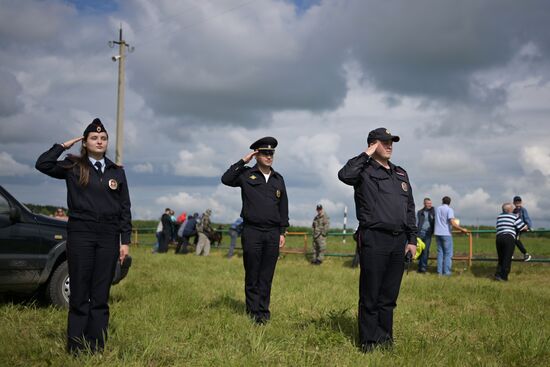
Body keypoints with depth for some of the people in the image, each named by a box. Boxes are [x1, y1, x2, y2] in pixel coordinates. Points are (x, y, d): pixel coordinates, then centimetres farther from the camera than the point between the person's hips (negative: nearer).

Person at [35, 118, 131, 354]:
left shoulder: (117, 172, 11)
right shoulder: (73, 167, 5)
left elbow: (125, 209, 10)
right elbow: (43, 165, -11)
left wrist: (125, 241, 4)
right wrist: (64, 146, -2)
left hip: (108, 236, 2)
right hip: (80, 233, -2)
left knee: (100, 296, 5)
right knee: (79, 294, 0)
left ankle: (97, 348, 9)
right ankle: (75, 348, 5)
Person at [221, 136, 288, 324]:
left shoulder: (278, 179, 12)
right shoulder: (247, 175, 2)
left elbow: (283, 207, 14)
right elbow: (226, 179, -16)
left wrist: (282, 232, 9)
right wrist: (243, 161, -13)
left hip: (273, 233, 3)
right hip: (252, 232, -3)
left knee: (267, 277, 5)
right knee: (252, 276, 2)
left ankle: (264, 312, 12)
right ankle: (253, 313, 8)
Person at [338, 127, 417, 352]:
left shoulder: (401, 174, 18)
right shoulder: (365, 171, -2)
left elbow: (410, 209, 19)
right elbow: (344, 175, -26)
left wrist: (412, 239, 13)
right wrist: (366, 155, -14)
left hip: (398, 241, 6)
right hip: (374, 239, -6)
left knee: (389, 295, 12)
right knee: (370, 295, 0)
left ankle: (385, 337, 22)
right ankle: (369, 341, 8)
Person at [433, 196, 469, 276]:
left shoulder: (437, 209, 9)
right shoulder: (449, 209, -8)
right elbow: (453, 223, -17)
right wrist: (462, 229, -9)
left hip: (438, 233, 5)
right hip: (446, 234, -5)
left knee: (440, 252, 9)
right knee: (448, 253, 1)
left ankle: (439, 271, 6)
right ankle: (446, 272, -4)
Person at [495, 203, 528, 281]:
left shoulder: (499, 217, 20)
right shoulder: (515, 217, 5)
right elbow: (524, 227, 4)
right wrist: (527, 226, 27)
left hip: (499, 238, 5)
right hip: (509, 238, -5)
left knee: (501, 258, 13)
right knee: (507, 258, -1)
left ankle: (498, 274, 1)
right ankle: (504, 277, -4)